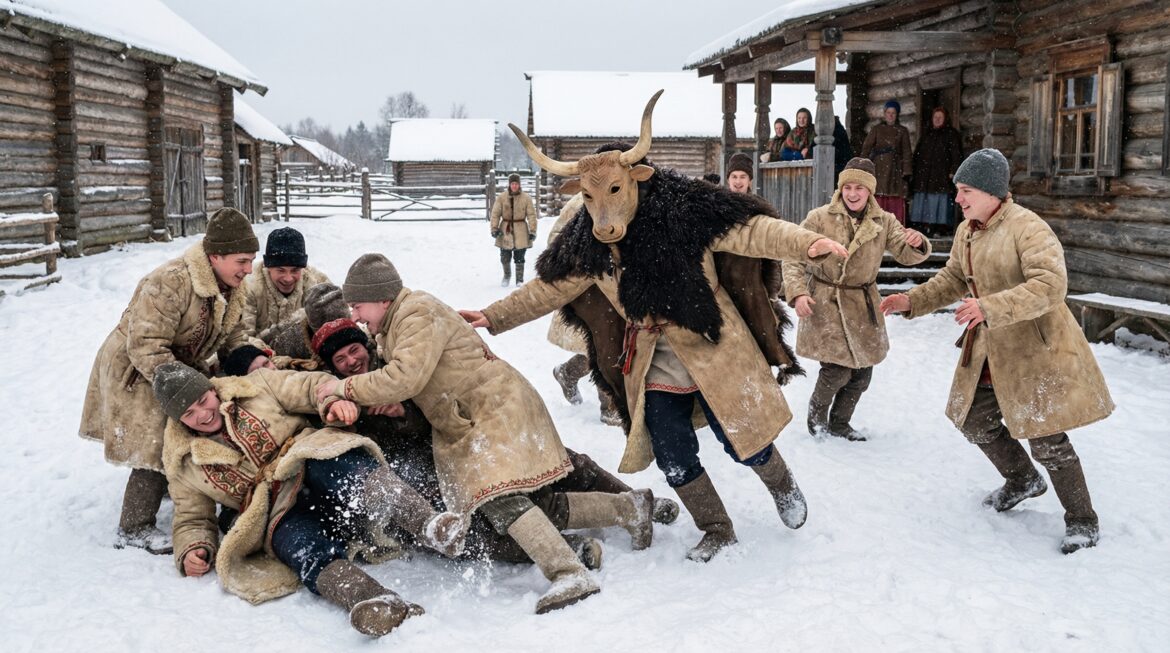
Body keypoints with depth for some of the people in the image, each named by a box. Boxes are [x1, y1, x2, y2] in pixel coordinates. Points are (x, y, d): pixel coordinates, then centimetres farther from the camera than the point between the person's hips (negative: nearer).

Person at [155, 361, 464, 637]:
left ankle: (428, 524, -57)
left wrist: (334, 400, -14)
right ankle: (385, 606, -62)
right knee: (306, 552, -34)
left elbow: (309, 385, 8)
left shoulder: (255, 386, 14)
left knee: (346, 467, -36)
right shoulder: (183, 463, 16)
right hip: (284, 513, 0)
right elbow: (193, 520, 23)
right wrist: (192, 550, 1)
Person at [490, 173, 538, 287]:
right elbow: (495, 214, 0)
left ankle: (519, 280, 16)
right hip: (505, 230, 1)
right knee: (505, 257, 6)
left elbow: (531, 215, -3)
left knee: (519, 258, 3)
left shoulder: (526, 198, -4)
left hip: (521, 231, -1)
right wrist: (494, 228, -6)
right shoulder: (501, 197, -3)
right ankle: (507, 275, 33)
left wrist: (532, 231, -6)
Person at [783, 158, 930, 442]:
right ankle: (816, 411, 19)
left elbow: (906, 255, -1)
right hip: (825, 304, -4)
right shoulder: (819, 218, -9)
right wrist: (798, 293, -21)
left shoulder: (883, 221, 2)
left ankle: (839, 422, 34)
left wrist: (916, 244, -25)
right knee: (838, 368, -13)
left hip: (862, 305, 5)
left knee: (862, 372, 10)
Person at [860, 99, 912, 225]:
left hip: (895, 170, 1)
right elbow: (866, 148, 3)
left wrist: (906, 171, -4)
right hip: (879, 168, -1)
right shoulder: (876, 129, 10)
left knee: (896, 203, -4)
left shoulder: (903, 131, 11)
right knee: (878, 200, -8)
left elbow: (906, 152, 6)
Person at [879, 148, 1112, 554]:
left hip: (1036, 351, -8)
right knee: (975, 421, 16)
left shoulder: (1027, 227, -21)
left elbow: (1050, 286, -32)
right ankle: (1023, 481, 42)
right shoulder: (966, 231, 5)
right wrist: (911, 301, 2)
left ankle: (1081, 520, 17)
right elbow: (953, 280, 17)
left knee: (1045, 438, -4)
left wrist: (990, 307, -42)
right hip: (988, 352, 8)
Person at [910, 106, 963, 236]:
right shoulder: (926, 134, 19)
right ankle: (927, 226, 1)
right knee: (924, 200, -1)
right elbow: (917, 153, 19)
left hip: (942, 174, -5)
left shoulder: (951, 134, 5)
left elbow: (956, 154, -2)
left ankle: (940, 227, -7)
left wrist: (953, 171, -13)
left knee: (940, 200, -8)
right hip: (925, 174, 5)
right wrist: (914, 171, 10)